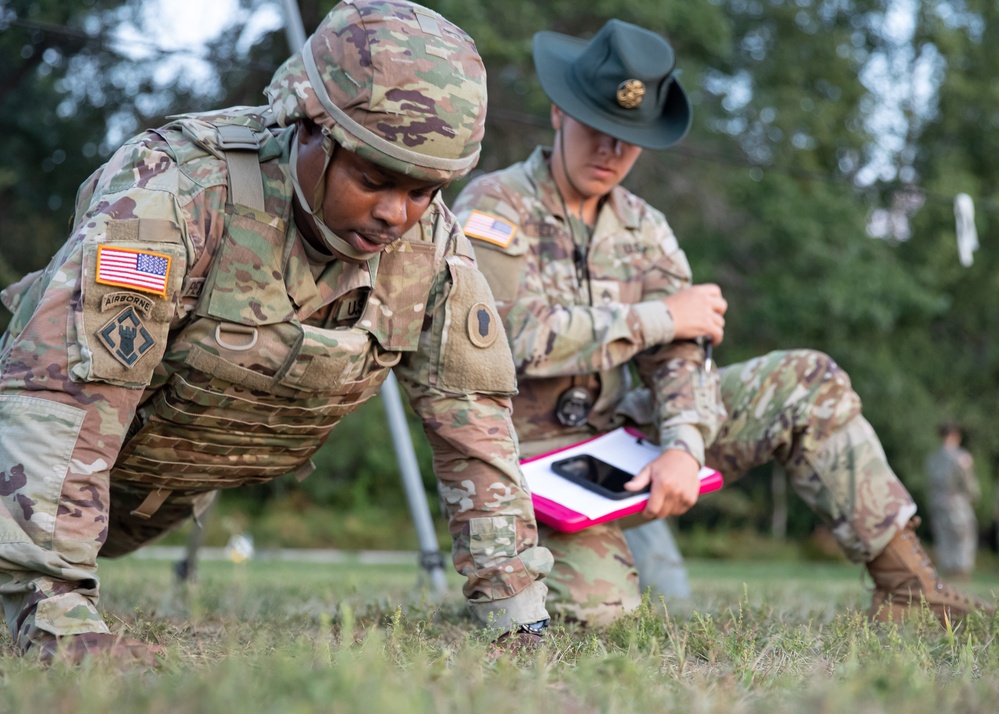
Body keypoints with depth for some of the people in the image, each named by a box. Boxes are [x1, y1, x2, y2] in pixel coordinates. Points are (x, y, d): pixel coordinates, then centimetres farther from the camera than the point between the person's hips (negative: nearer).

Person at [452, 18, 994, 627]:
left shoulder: (644, 229, 8)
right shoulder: (495, 206, -11)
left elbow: (679, 352, -3)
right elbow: (520, 339, -24)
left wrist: (684, 446, -25)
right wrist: (662, 316, -16)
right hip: (531, 450, -6)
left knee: (807, 383, -5)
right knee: (598, 609, -30)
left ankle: (905, 583, -6)